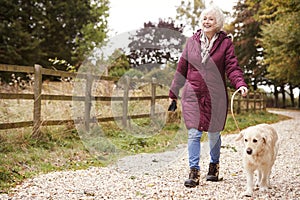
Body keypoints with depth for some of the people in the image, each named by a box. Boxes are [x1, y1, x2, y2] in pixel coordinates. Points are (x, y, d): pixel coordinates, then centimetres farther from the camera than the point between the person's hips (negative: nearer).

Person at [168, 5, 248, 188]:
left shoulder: (225, 43, 0)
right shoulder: (192, 42, 6)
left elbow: (232, 68, -6)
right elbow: (182, 68, 11)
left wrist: (241, 84, -24)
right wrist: (173, 92, 12)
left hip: (216, 96, -1)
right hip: (192, 95, 1)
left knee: (214, 134, 11)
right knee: (193, 134, -7)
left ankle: (214, 167, 32)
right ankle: (194, 172, -3)